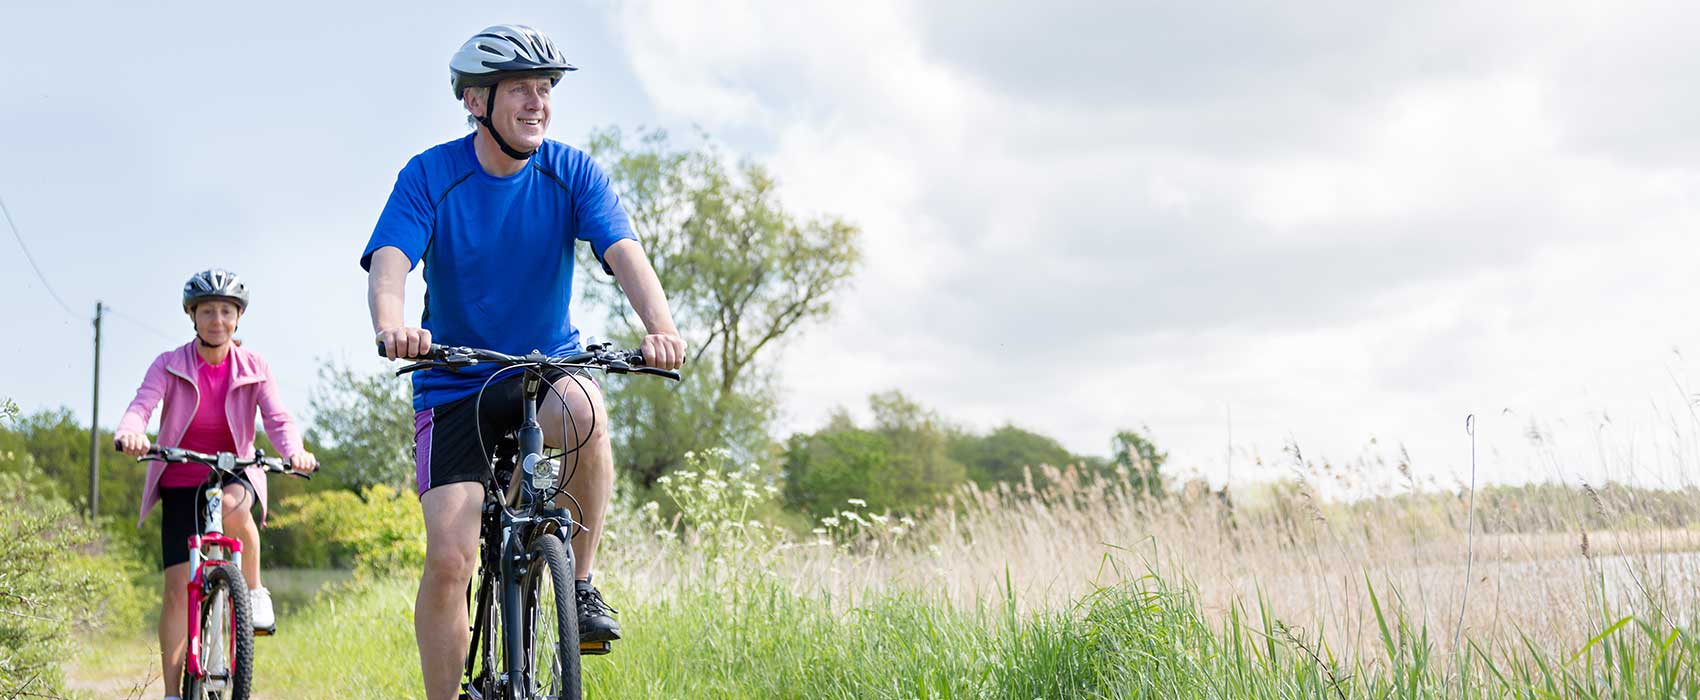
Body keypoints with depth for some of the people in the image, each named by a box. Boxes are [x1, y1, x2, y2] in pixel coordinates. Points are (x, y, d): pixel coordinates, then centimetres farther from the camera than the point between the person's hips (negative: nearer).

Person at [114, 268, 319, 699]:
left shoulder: (254, 369, -5)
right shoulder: (169, 365, -8)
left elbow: (278, 419, -16)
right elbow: (141, 406, -22)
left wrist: (294, 452, -39)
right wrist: (129, 434, -47)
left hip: (234, 473, 0)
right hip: (181, 482, 1)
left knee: (233, 507, -39)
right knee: (179, 588, -7)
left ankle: (254, 591, -14)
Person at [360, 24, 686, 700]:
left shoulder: (571, 172, -5)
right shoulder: (429, 176, -9)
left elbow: (624, 252, -19)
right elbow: (388, 263, -23)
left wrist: (661, 327, -40)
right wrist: (391, 325, -47)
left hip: (548, 365, 1)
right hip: (454, 383, -1)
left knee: (580, 408, -36)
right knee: (449, 559, -14)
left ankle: (582, 585, -18)